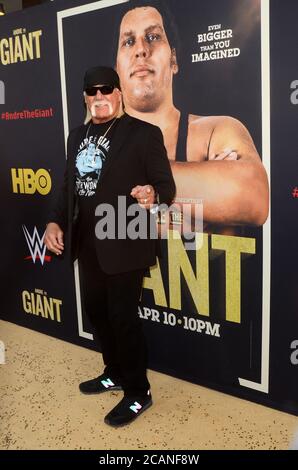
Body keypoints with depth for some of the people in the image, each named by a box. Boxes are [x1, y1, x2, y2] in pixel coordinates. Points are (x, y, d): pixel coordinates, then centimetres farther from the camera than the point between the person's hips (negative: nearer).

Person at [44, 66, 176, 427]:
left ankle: (138, 392, 20)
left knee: (122, 317, 0)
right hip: (87, 243, 7)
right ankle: (116, 372, 39)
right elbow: (69, 185, 16)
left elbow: (166, 185, -11)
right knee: (95, 309, 17)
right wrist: (56, 221, 2)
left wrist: (152, 196, -34)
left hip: (124, 244, -7)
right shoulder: (78, 136, 12)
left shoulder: (144, 133, -8)